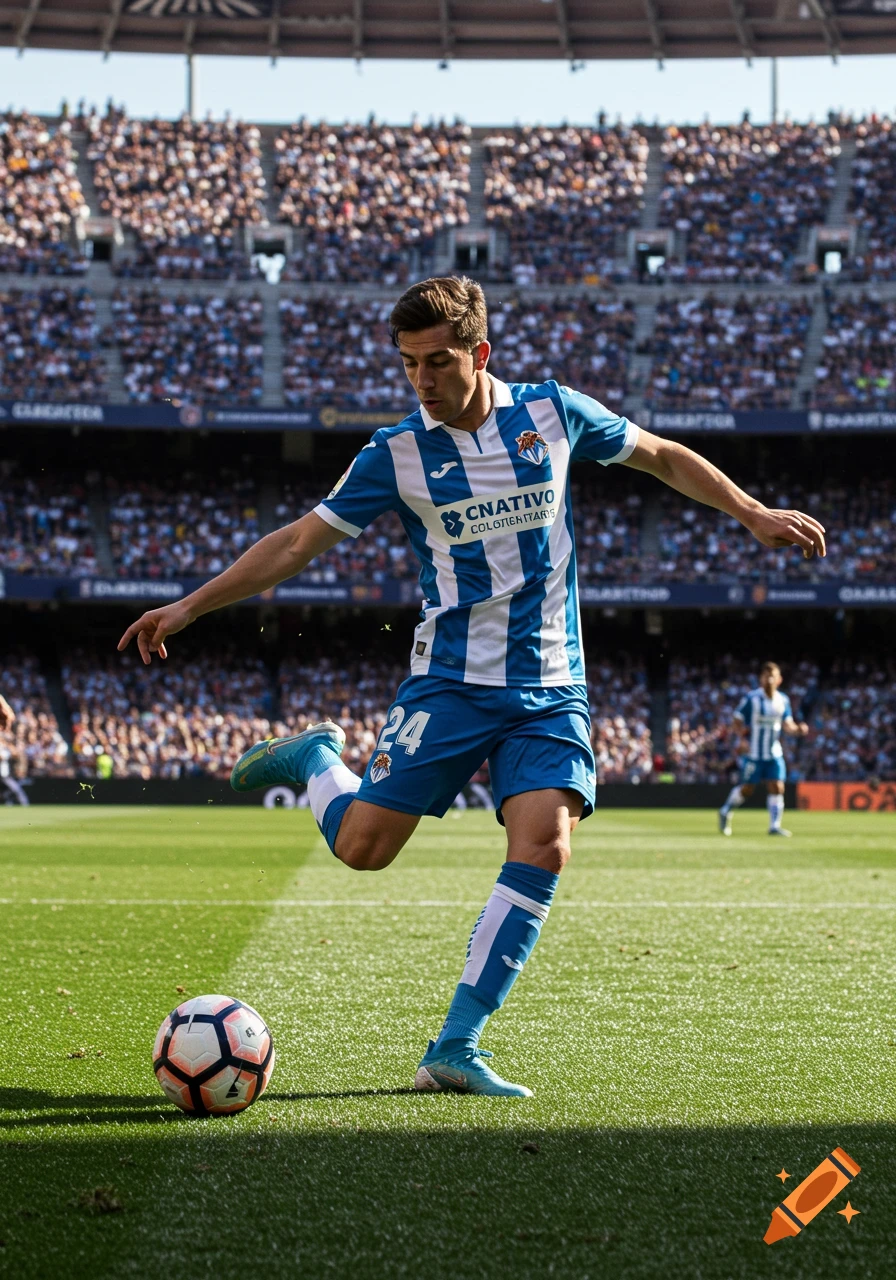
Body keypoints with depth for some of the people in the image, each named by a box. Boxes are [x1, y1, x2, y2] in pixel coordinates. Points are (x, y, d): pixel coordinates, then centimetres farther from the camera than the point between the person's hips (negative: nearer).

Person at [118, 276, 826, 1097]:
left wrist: (756, 516, 12)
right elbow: (300, 542, -1)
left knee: (544, 848, -18)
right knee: (361, 846, -7)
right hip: (452, 681, -1)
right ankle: (315, 759, 28)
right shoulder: (397, 453, -3)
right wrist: (189, 607, -7)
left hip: (552, 690, 1)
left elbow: (662, 457, 15)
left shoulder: (554, 413, 0)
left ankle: (455, 1049, -12)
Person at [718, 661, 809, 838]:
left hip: (774, 753, 4)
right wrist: (743, 738, -14)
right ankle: (725, 812, 27)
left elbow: (787, 725, 7)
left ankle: (774, 826, 1)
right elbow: (738, 719, -3)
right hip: (753, 753, -4)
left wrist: (798, 728, -14)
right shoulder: (752, 698, -9)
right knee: (746, 789, 2)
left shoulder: (783, 701, 3)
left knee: (777, 788, -5)